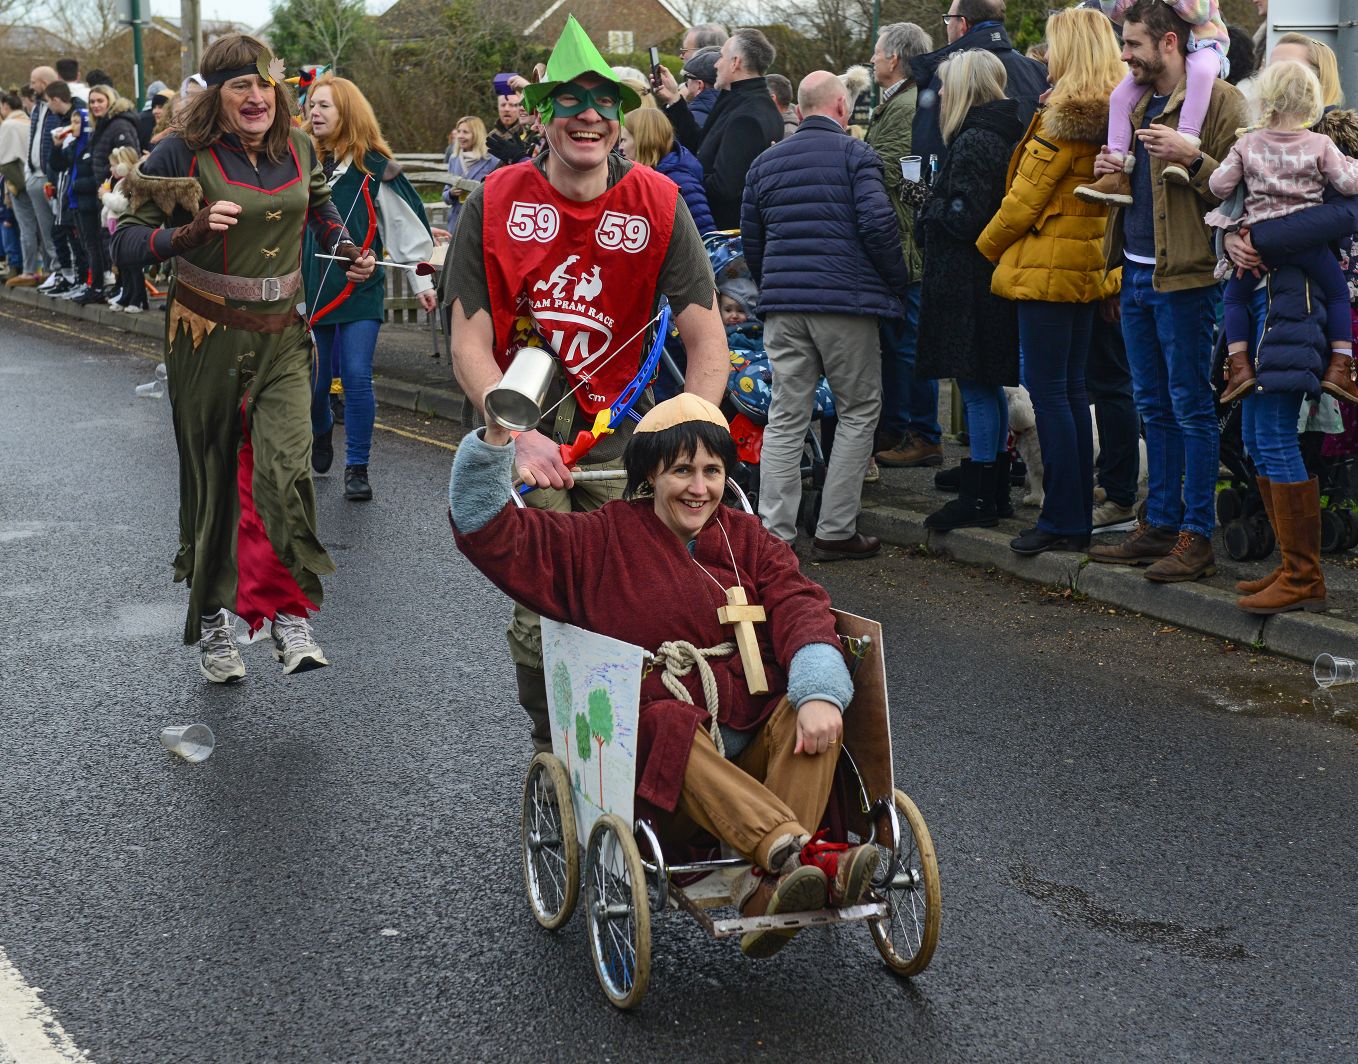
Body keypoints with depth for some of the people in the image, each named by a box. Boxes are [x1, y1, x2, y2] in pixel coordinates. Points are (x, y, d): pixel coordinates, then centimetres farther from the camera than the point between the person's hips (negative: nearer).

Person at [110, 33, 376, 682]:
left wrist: (349, 251, 12)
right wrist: (190, 232, -29)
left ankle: (287, 614, -7)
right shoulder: (183, 154, -10)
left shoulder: (297, 147, 4)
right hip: (206, 337, -2)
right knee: (212, 478, 7)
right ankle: (211, 618, 24)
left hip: (282, 337, 3)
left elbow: (320, 207, 28)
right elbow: (125, 246, -13)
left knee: (284, 469, -16)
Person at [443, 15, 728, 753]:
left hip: (619, 426, 1)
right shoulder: (496, 203, -8)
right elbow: (469, 343, -11)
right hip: (525, 423, -1)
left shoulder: (658, 205, -6)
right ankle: (550, 750, 14)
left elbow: (707, 340, -9)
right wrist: (519, 435, -26)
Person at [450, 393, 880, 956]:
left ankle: (767, 886, -42)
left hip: (755, 746, 3)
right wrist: (496, 439, -14)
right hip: (657, 744, -3)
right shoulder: (604, 540, 10)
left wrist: (819, 693, -23)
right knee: (670, 725, -35)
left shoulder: (749, 540, 16)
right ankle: (801, 852, -52)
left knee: (810, 708, -26)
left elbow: (799, 609, -2)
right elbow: (489, 534, 2)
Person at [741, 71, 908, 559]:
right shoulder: (854, 153, -2)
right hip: (845, 300, -5)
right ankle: (835, 532, 4)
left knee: (785, 419, 6)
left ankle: (773, 533, 1)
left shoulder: (766, 161, 15)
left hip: (782, 304, 5)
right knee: (858, 412, 7)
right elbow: (877, 222, -13)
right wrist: (897, 280, 2)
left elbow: (750, 241, 18)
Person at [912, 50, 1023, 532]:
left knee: (977, 388, -5)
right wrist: (937, 201, 11)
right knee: (990, 387, 14)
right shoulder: (1002, 134, 13)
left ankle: (978, 498, -1)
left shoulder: (973, 141, -16)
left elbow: (965, 216, -21)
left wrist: (929, 203, -4)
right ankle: (996, 490, 21)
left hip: (968, 283, -10)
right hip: (993, 276, 10)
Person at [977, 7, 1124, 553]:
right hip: (1086, 266, 9)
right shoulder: (1110, 117, 10)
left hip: (1046, 266, -9)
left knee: (1047, 390, -5)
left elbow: (1024, 198, -12)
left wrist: (986, 247, 2)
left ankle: (1063, 519, -3)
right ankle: (1079, 515, 17)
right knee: (1072, 390, 12)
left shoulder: (1063, 117, -15)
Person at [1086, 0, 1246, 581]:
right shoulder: (1141, 106, 17)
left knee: (1191, 410, -4)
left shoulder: (1218, 99, -8)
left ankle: (1196, 538, 1)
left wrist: (1191, 160, -26)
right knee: (1154, 409, 13)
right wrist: (1111, 173, 10)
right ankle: (1161, 525, 20)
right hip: (1136, 273, 8)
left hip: (1184, 276, -8)